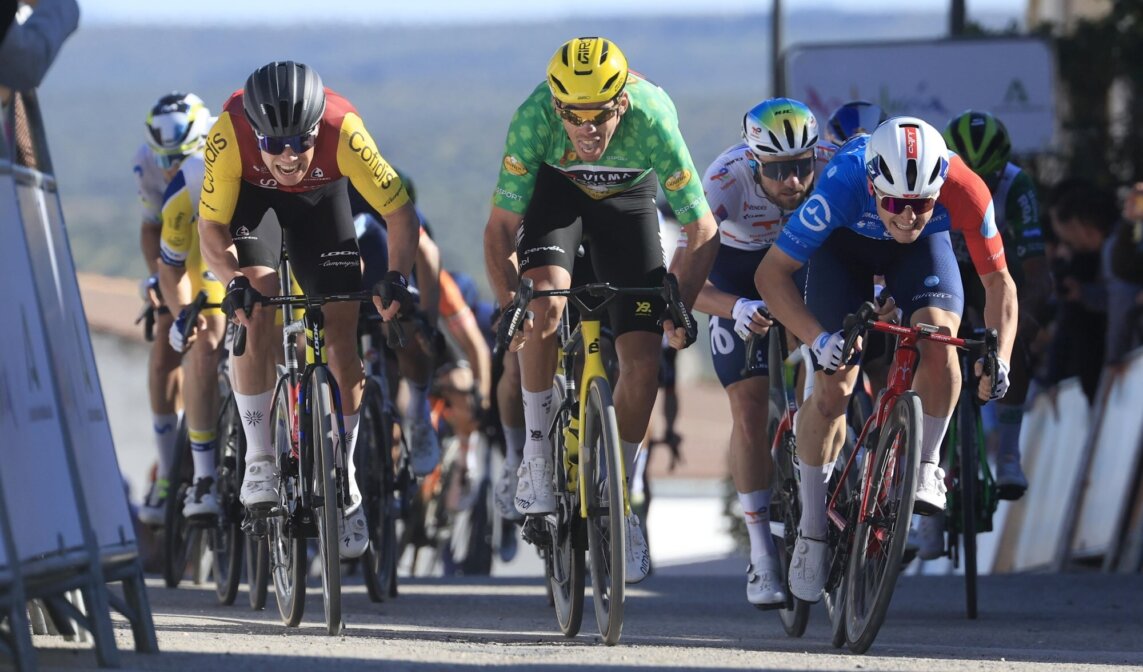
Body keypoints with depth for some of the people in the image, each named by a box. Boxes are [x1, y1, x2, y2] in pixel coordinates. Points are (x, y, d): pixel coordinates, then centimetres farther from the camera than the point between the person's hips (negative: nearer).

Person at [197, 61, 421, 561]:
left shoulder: (343, 132, -39)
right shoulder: (230, 134, -38)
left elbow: (400, 212, -30)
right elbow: (211, 226, -28)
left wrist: (396, 278, -44)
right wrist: (233, 282, -45)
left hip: (320, 195, 1)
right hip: (251, 193, -1)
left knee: (340, 333, -6)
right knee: (256, 311, -23)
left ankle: (344, 478, 8)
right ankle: (259, 459, -11)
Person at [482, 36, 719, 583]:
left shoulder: (654, 122, -37)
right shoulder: (533, 118, -36)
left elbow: (702, 231, -26)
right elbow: (500, 228, -28)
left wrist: (679, 307, -37)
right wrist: (510, 307, -41)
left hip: (626, 197, 0)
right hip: (555, 189, 0)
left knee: (643, 363, -9)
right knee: (545, 296, -31)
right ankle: (537, 446, -11)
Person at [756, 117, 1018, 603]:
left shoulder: (965, 192, -37)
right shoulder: (843, 184, -40)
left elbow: (998, 281, -21)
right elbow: (772, 273, -33)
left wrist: (999, 357, -36)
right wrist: (818, 338, -46)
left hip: (922, 250, 1)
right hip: (846, 244, -1)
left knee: (937, 338, -29)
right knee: (833, 389, -11)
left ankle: (926, 467, -7)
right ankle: (811, 530, 5)